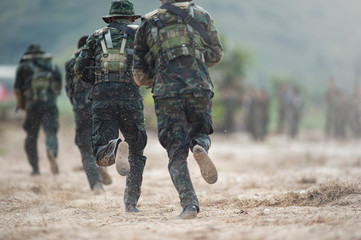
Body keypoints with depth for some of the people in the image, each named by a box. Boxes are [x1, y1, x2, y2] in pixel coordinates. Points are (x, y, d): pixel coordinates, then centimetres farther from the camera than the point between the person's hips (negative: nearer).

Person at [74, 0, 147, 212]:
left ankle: (113, 148, -39)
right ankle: (131, 201, 6)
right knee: (136, 152, 12)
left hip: (102, 99, 1)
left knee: (101, 155, -4)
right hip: (130, 96, -1)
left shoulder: (97, 37, 16)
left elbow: (81, 68, 11)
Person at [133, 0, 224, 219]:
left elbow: (140, 75, 14)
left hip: (166, 93, 0)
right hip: (199, 89, 0)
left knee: (177, 153, 5)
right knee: (201, 134, 24)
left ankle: (189, 204, -16)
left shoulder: (148, 23, 14)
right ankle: (199, 147, -14)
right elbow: (217, 55, 21)